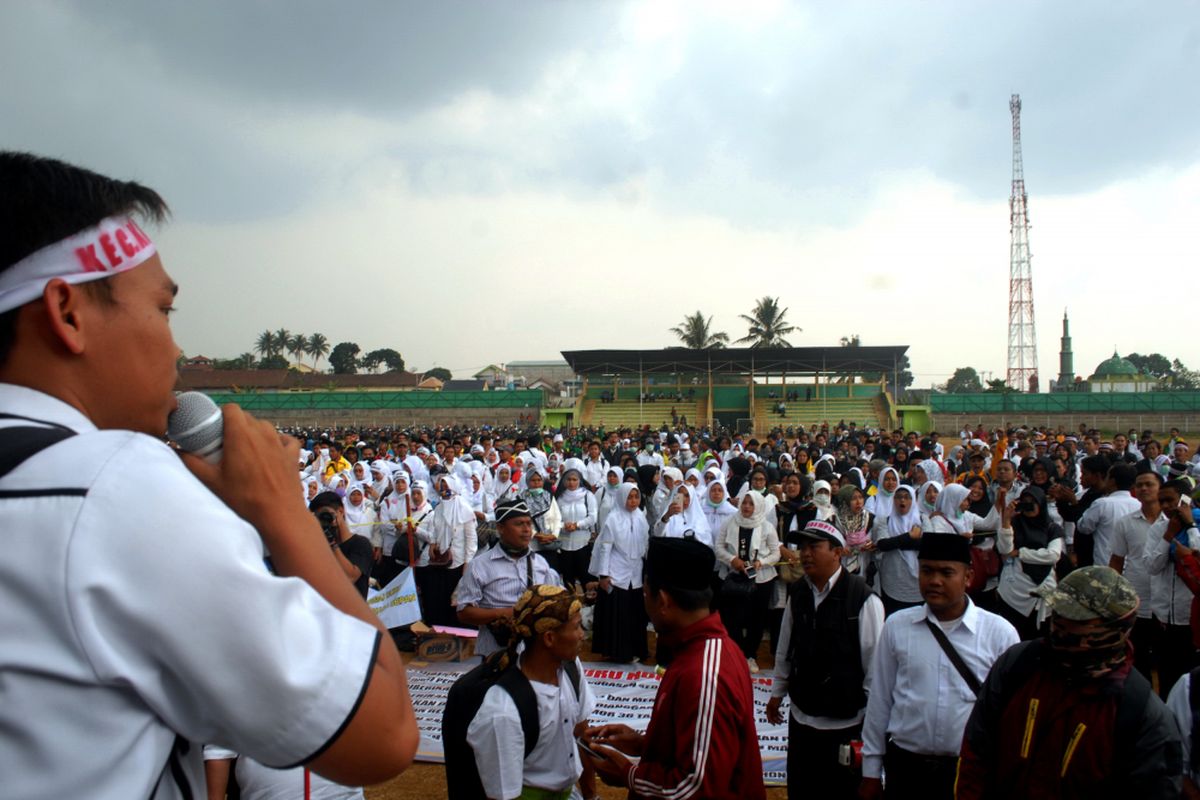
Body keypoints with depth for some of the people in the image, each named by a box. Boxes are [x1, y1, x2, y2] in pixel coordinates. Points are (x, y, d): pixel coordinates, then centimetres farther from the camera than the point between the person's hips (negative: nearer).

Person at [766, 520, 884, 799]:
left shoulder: (864, 599, -17)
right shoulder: (798, 596, 1)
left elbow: (875, 661, -13)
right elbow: (785, 650, 10)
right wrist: (777, 693, 16)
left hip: (846, 723, -5)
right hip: (801, 717, 5)